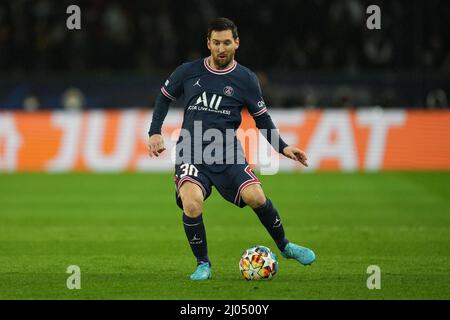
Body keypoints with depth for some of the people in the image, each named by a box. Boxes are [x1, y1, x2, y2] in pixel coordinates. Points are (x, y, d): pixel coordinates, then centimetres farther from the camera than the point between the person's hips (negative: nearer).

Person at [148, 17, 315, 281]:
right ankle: (203, 264, -5)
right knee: (191, 203, -27)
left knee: (255, 196, -22)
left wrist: (283, 148, -2)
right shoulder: (188, 72, 4)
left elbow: (262, 119, 11)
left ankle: (285, 246, 6)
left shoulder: (246, 79, 4)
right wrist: (155, 133, 8)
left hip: (227, 151, 0)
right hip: (191, 154, 0)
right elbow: (165, 97, 20)